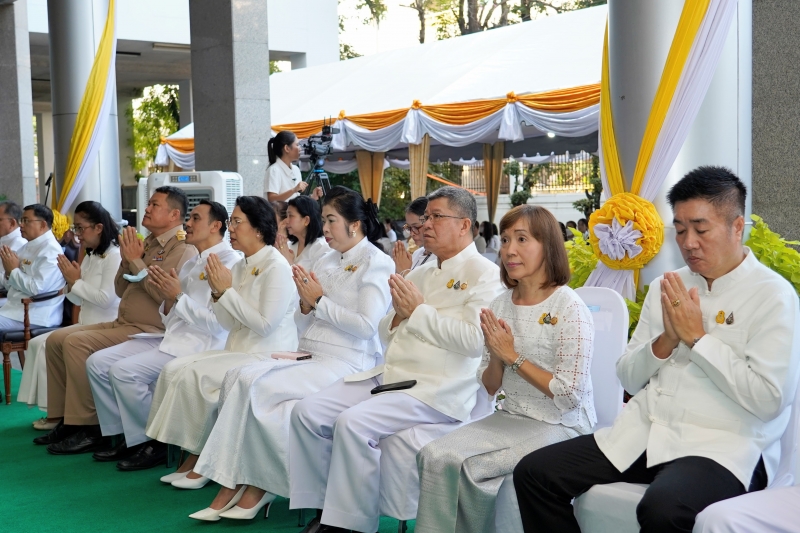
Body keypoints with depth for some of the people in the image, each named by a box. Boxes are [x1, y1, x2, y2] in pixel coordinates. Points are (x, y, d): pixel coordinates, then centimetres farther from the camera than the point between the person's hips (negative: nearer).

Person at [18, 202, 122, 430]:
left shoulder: (114, 256, -13)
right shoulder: (90, 257, 15)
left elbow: (107, 299, -23)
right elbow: (79, 300, 17)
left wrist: (76, 282, -13)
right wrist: (70, 283, -3)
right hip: (86, 327, 10)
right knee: (37, 344, 0)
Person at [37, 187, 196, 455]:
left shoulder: (182, 248, -10)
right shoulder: (147, 243, 18)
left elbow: (165, 294, -23)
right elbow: (121, 290, 20)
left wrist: (136, 260, -14)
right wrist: (126, 260, 3)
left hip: (148, 330, -9)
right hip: (122, 323, 10)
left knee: (77, 342, -24)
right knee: (56, 339, 2)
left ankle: (87, 429, -15)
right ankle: (65, 419, 7)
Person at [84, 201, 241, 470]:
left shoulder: (228, 262, -10)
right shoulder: (191, 263, 18)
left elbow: (217, 323, -20)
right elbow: (171, 318, 17)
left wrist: (178, 296, -15)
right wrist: (168, 298, -2)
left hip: (199, 345, -9)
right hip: (172, 337, 10)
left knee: (123, 371, -22)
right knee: (98, 362, 1)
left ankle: (155, 443, -5)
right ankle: (126, 437, 9)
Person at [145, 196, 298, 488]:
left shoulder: (276, 267, -12)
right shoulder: (240, 266, 12)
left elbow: (265, 324, -19)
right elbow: (230, 324, 12)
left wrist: (228, 291, -14)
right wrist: (218, 292, -5)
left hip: (267, 356, -8)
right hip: (240, 349, 8)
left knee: (194, 375, -22)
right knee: (174, 368, -8)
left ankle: (201, 459, -4)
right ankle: (192, 456, -3)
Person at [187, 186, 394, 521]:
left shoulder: (376, 263, -3)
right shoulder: (326, 262, 18)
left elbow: (367, 325, -16)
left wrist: (319, 301, -9)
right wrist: (306, 304, -4)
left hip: (344, 364, -7)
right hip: (309, 356, 7)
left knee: (257, 387, -24)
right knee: (239, 376, -18)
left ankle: (258, 485, -10)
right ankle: (234, 484, -18)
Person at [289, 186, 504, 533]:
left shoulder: (483, 274, -4)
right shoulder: (419, 275, 20)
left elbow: (474, 340, -19)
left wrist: (419, 311, -12)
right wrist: (399, 315, 1)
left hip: (438, 390, -8)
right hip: (391, 375, 8)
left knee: (354, 422, -28)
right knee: (308, 411, -7)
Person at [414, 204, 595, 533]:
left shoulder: (569, 308, -13)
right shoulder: (501, 305, 5)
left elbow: (570, 396, -16)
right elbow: (490, 388, 10)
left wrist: (513, 357, -15)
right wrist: (496, 356, -11)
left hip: (561, 426, -6)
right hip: (510, 418, 6)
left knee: (470, 468, -22)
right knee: (435, 456, -16)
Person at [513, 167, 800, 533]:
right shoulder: (666, 287, 14)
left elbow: (769, 399, -15)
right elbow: (628, 377, 14)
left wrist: (697, 337, -12)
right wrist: (665, 341, -5)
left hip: (721, 447, -6)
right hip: (641, 434, 6)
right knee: (534, 473, -9)